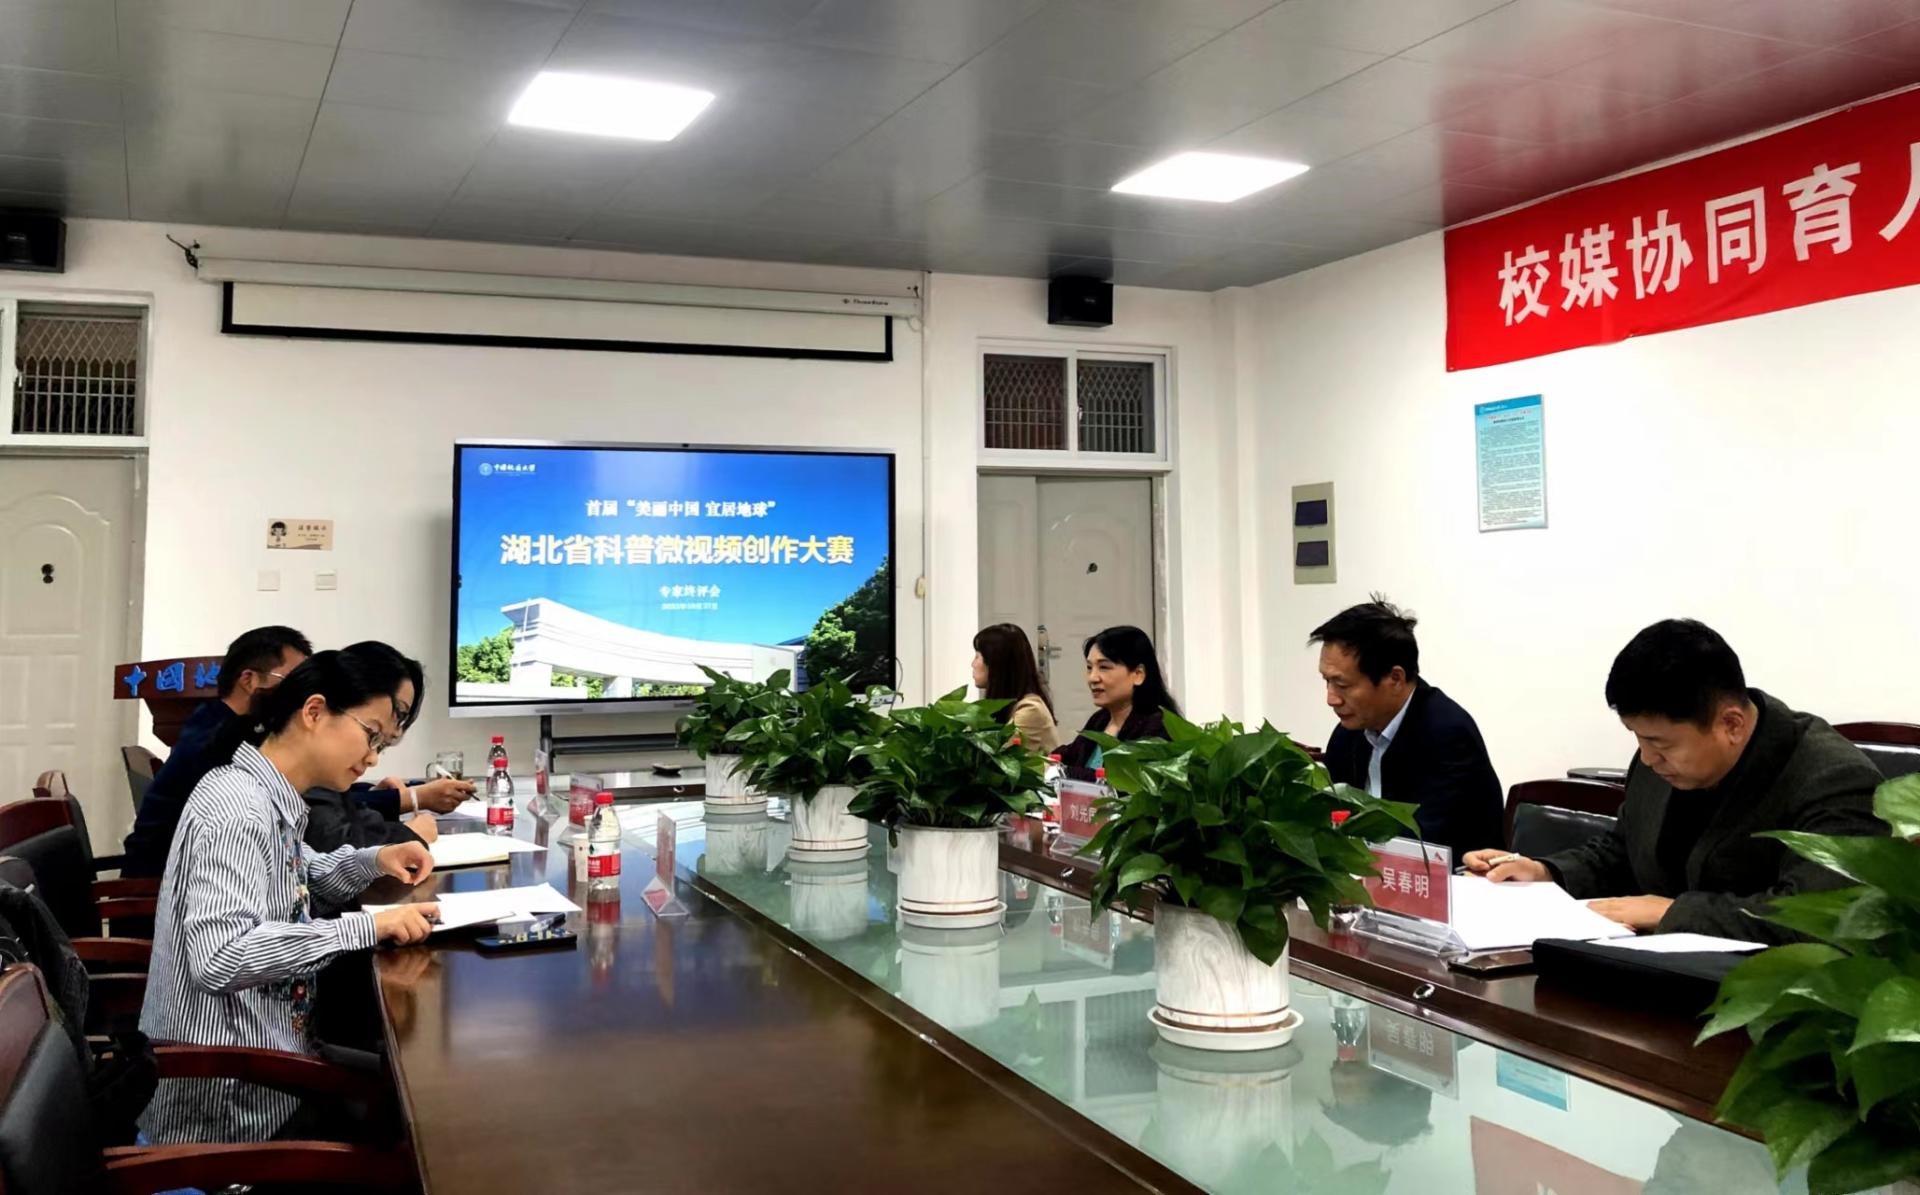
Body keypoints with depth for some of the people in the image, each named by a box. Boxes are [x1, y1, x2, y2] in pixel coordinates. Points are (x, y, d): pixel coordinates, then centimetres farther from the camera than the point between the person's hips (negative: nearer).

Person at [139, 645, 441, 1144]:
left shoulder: (272, 797, 4)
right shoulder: (237, 807, -24)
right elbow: (219, 958, -36)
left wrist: (373, 860, 5)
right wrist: (368, 926, -33)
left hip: (261, 1064, 9)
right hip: (233, 1101, -9)